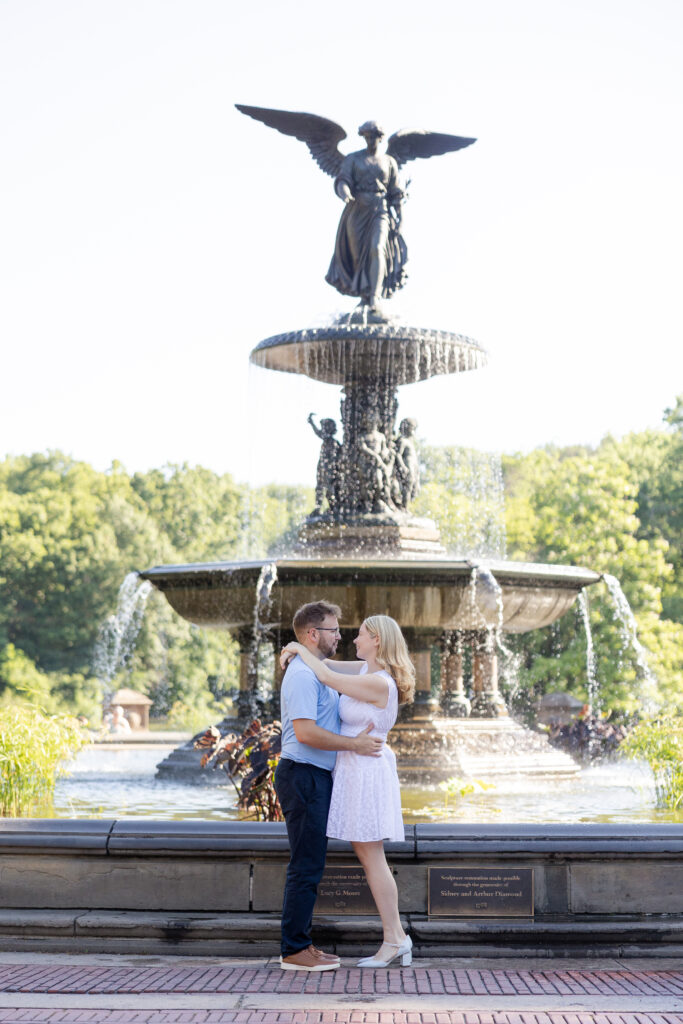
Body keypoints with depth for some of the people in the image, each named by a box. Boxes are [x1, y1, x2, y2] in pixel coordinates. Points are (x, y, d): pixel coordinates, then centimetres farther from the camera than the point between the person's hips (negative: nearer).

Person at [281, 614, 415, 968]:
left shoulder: (379, 683, -19)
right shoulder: (370, 669, 9)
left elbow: (328, 679, -15)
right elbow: (331, 667, 23)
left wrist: (300, 649, -1)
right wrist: (298, 653, 8)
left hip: (366, 771, -10)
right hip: (355, 771, 10)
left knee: (372, 859, -5)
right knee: (366, 856, 10)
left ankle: (393, 940, 1)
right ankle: (397, 937, 12)